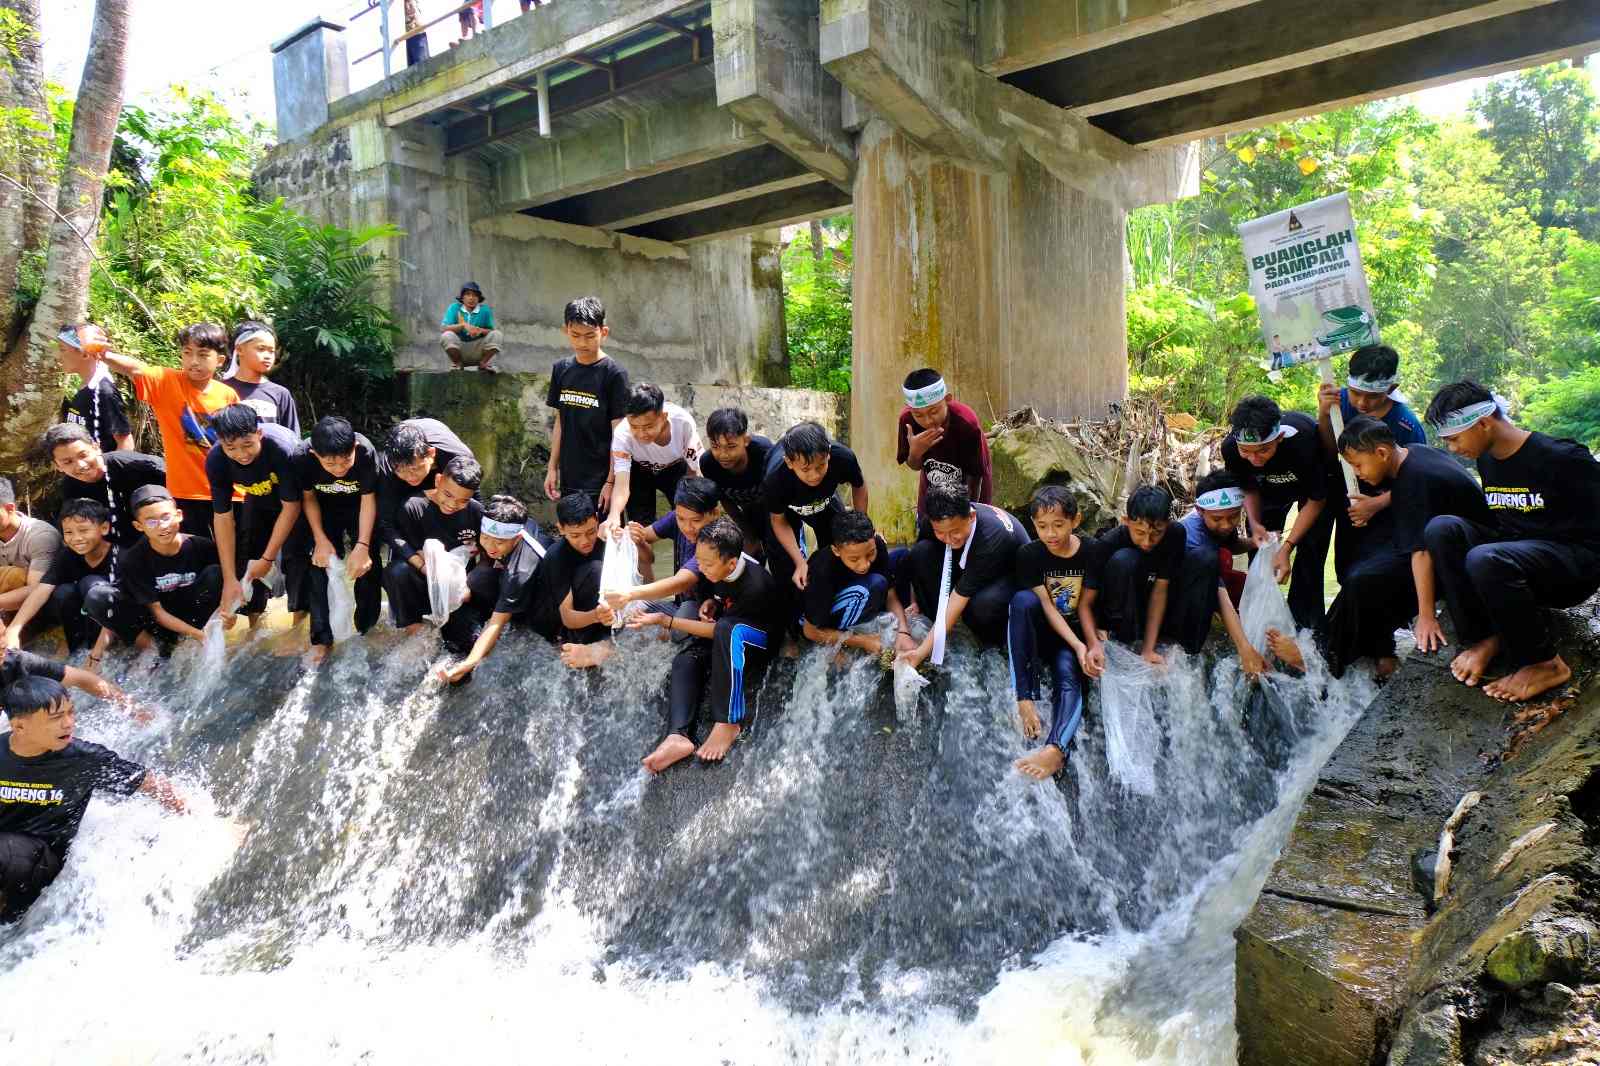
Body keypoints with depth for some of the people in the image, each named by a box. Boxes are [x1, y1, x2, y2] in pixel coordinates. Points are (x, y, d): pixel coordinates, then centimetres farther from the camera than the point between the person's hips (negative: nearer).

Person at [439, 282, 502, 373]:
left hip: (479, 350, 1)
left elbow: (492, 331, -5)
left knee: (496, 334, -20)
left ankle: (483, 363, -1)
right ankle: (457, 364, -3)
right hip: (459, 350, -1)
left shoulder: (485, 310, -4)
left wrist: (481, 330, -27)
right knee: (447, 335, -28)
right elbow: (443, 327, -16)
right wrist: (463, 325, -30)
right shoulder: (454, 308, -5)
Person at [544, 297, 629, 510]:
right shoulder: (561, 369, 7)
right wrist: (552, 468, 10)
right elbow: (560, 422, 13)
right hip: (570, 480, 5)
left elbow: (618, 432, -9)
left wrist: (611, 482, -12)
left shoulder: (614, 374, -9)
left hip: (600, 481, -5)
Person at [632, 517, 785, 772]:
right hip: (723, 638, 8)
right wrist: (709, 603, -10)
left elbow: (718, 630, -25)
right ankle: (678, 736, -38)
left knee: (727, 629, -40)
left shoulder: (755, 586, -32)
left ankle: (728, 722, -36)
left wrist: (665, 621, -24)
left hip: (760, 642, -7)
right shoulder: (713, 570, -11)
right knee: (685, 660, -20)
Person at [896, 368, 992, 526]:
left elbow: (975, 476, -24)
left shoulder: (967, 424, -36)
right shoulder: (907, 419, -27)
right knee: (926, 537, 10)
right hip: (932, 490, 3)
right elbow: (914, 466, -12)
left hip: (967, 491, -3)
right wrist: (915, 452, -35)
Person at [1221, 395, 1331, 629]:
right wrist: (1255, 524, -27)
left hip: (1317, 481, -4)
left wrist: (1287, 547, -32)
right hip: (1271, 484, 4)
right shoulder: (1231, 448, -33)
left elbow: (1315, 500, -27)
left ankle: (1305, 625, -5)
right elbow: (1249, 488, -9)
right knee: (1260, 545, -5)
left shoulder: (1304, 441, -44)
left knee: (1310, 547, -15)